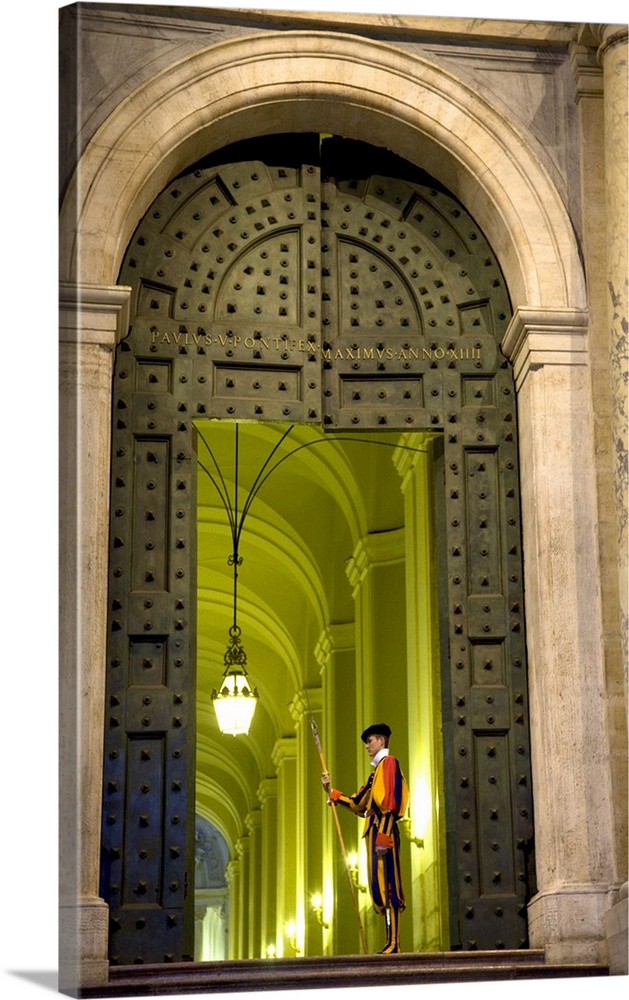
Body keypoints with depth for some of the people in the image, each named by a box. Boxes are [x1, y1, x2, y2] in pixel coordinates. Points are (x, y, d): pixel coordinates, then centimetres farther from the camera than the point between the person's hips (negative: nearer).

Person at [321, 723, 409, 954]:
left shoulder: (389, 763, -4)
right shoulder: (377, 771, 25)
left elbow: (390, 801, -15)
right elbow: (357, 803, 25)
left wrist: (383, 835, -22)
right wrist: (331, 791, 18)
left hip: (383, 831, -10)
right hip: (375, 833, 10)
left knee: (386, 886, -14)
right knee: (379, 888, 7)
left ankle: (393, 944, -18)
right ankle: (391, 943, 7)